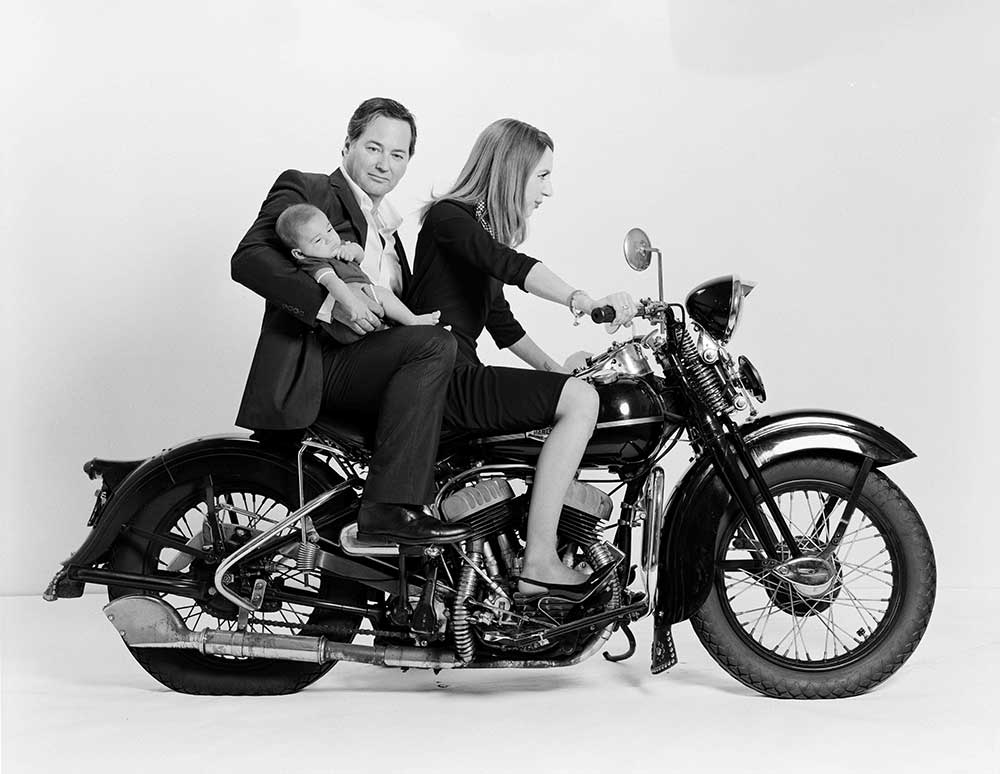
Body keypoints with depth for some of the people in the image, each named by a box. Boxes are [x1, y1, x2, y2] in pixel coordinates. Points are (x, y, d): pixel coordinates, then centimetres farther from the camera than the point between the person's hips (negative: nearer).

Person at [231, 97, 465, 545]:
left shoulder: (388, 228, 29)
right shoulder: (304, 190, 3)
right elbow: (247, 259, -13)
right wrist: (331, 298, -24)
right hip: (309, 366, -8)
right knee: (434, 345, -27)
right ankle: (390, 508, -32)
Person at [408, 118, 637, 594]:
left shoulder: (485, 230, 20)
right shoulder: (449, 216, -10)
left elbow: (500, 320, 27)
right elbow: (511, 266, -30)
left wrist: (553, 368, 16)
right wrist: (583, 301, -44)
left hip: (460, 380, 10)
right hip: (440, 384, -10)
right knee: (580, 400, -21)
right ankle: (539, 564, -22)